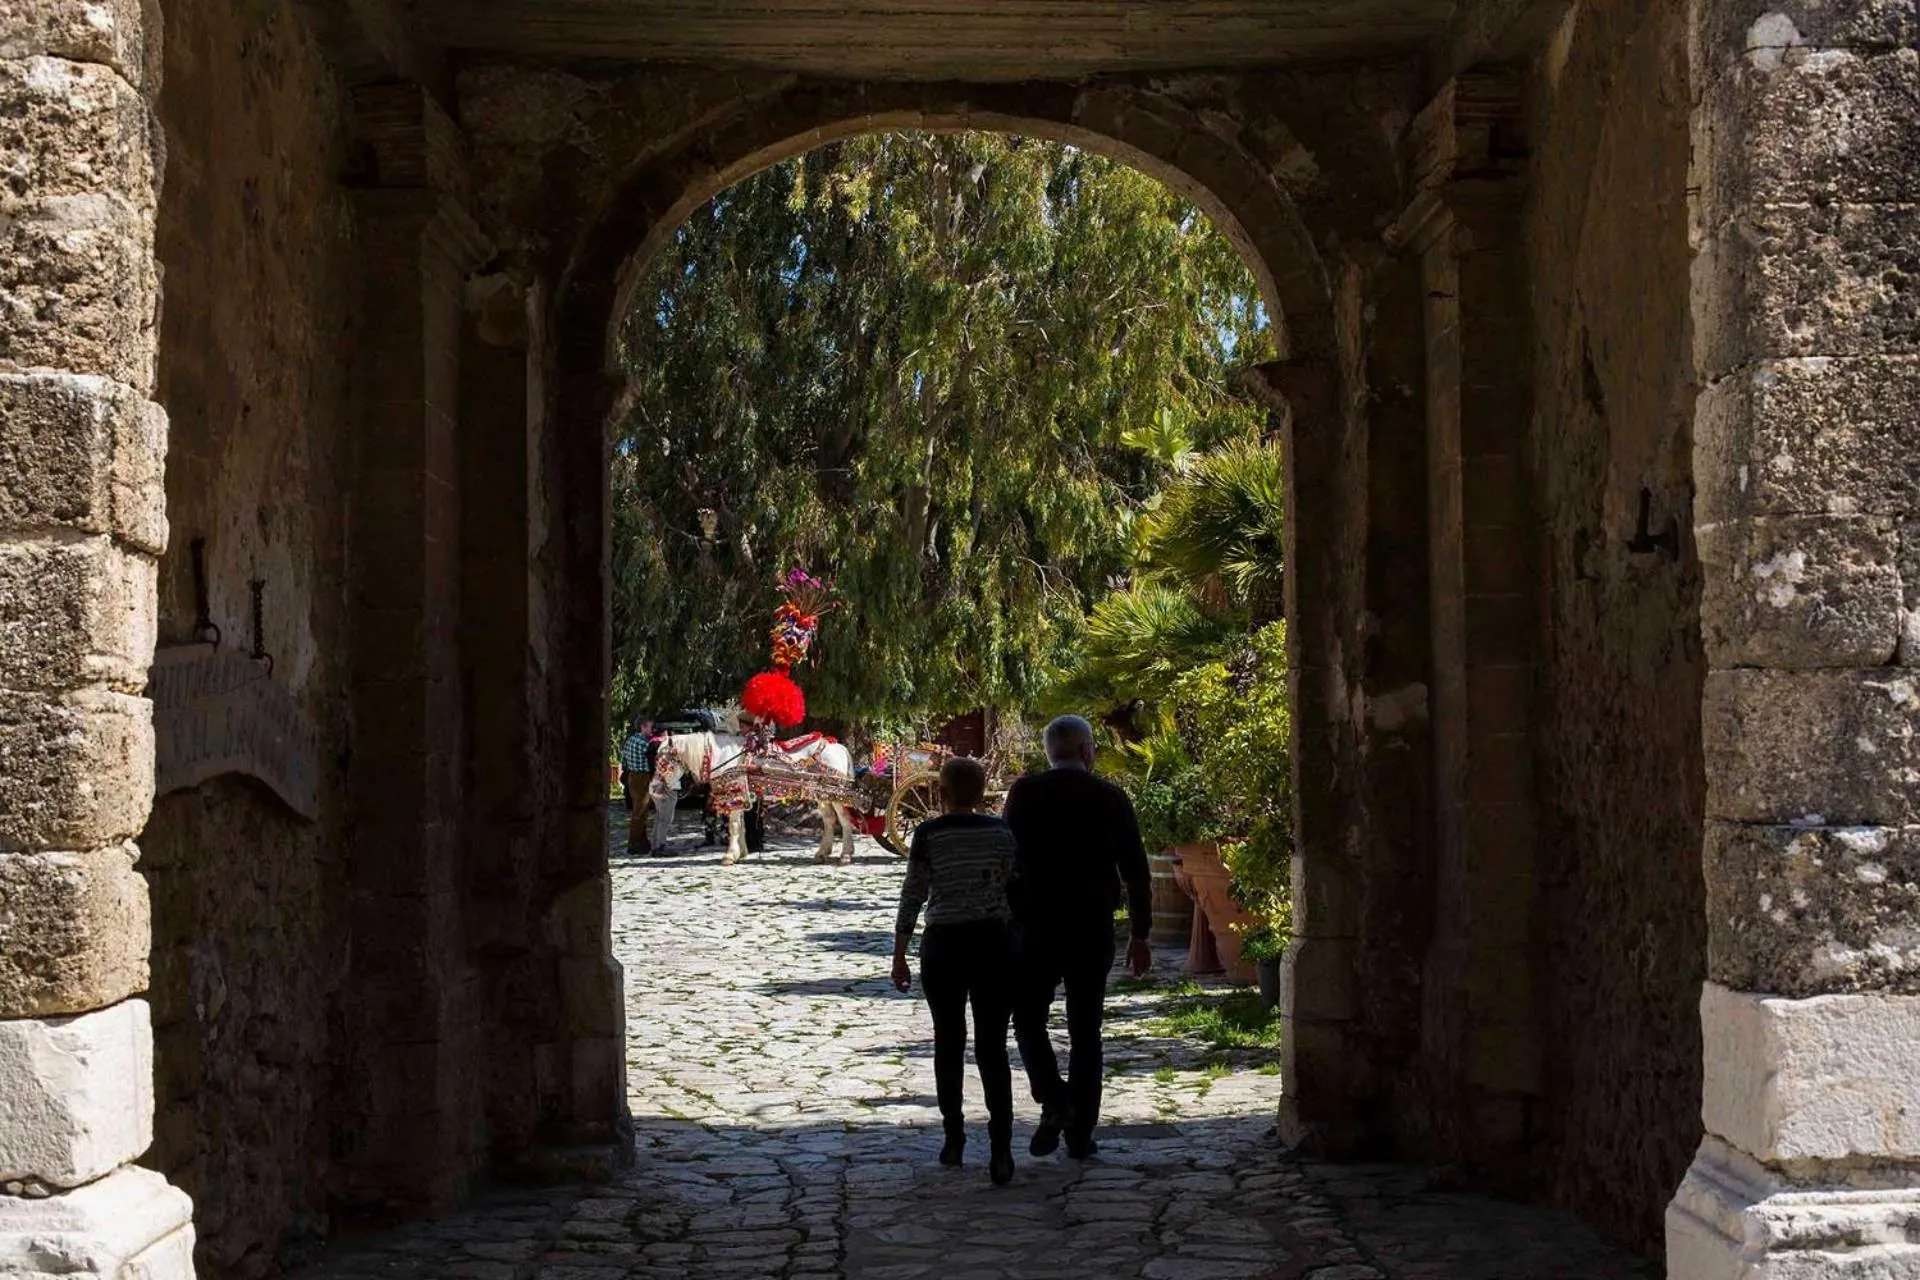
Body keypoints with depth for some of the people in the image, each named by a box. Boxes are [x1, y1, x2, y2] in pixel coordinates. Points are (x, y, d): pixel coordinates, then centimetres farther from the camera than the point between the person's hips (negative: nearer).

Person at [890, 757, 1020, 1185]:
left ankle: (954, 1140, 19)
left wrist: (899, 955, 3)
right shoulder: (1001, 831, 1)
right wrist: (1018, 950, 13)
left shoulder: (929, 834, -5)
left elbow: (912, 896, -5)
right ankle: (1001, 1149, -14)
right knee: (992, 1047, -1)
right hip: (994, 944, 1)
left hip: (944, 945, -1)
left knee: (949, 1042, 14)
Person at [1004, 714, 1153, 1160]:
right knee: (1085, 1032, 10)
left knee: (1028, 1019, 13)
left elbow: (1008, 859, -6)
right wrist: (1139, 935, 8)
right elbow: (1136, 871, 1)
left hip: (1037, 927, -1)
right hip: (1094, 930, 1)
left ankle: (1054, 1101, -8)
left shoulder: (1025, 793, -4)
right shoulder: (1111, 798, 0)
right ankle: (1081, 1132, 8)